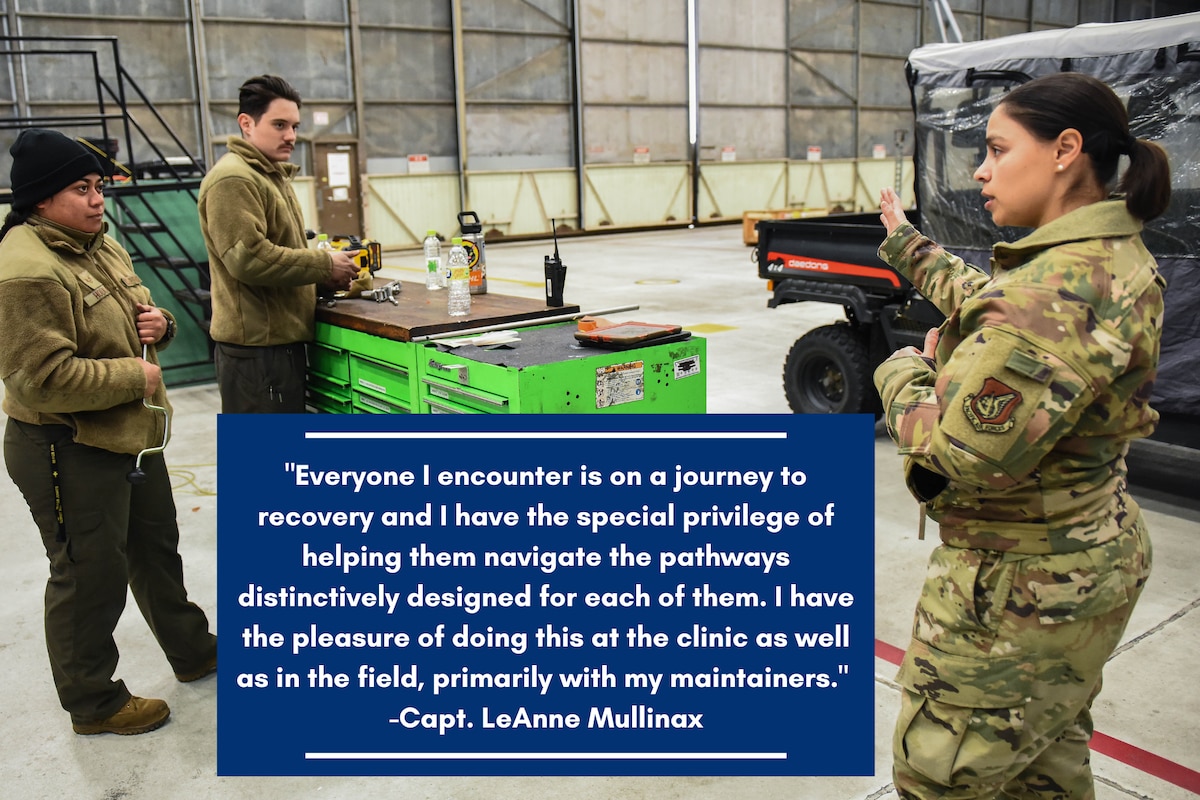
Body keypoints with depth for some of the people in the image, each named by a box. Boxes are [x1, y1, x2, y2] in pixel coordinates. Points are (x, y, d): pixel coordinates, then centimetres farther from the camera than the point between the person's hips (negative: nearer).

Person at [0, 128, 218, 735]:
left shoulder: (99, 245, 8)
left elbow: (133, 317, 21)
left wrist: (156, 323, -2)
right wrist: (134, 376, -19)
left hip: (131, 436, 10)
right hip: (69, 453, -10)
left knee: (156, 548, 23)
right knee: (92, 576, 6)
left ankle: (193, 652, 42)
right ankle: (94, 702, 26)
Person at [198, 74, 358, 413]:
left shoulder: (272, 175, 20)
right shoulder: (233, 179, -14)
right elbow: (249, 258, -24)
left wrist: (325, 275, 8)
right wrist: (325, 264, -15)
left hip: (279, 338, 10)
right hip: (256, 346, -10)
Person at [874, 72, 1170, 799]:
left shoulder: (1060, 290, -31)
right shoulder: (1117, 256, 4)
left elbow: (962, 452, -32)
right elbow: (988, 307, 20)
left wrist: (903, 372, -13)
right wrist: (908, 247, 30)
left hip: (1019, 586, -10)